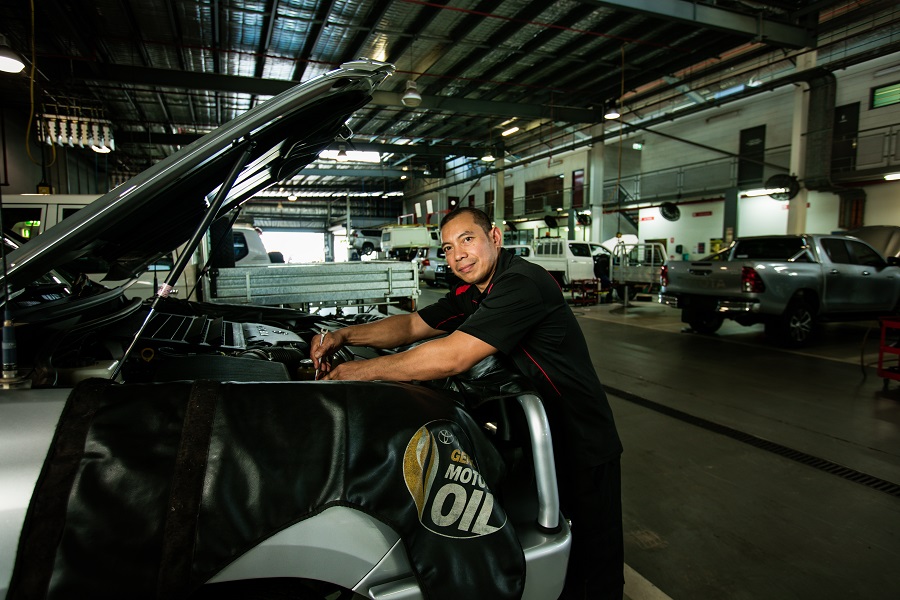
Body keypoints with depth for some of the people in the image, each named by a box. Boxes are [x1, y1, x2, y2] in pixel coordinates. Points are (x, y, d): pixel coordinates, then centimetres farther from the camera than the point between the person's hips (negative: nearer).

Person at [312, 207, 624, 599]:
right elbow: (413, 326, 9)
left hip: (583, 445, -8)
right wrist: (344, 335, -5)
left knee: (594, 557, 10)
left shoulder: (522, 283, -27)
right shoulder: (471, 293, 4)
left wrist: (361, 371, -25)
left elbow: (452, 357, -33)